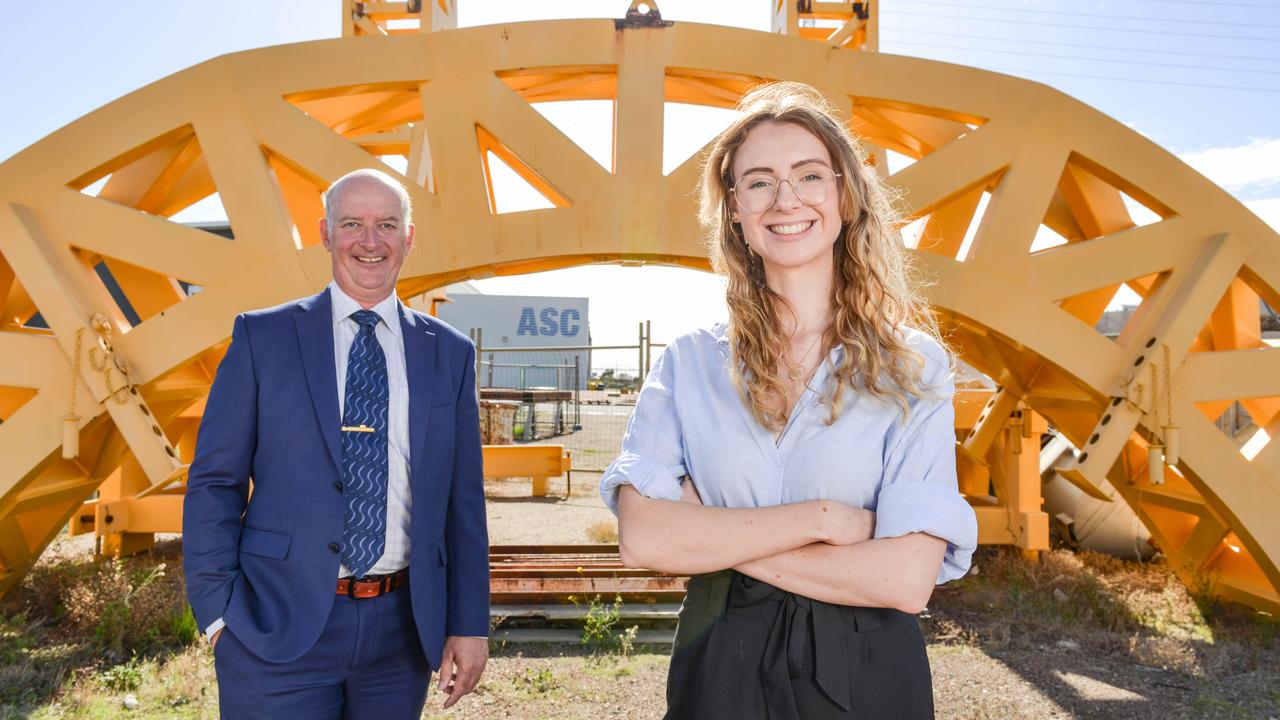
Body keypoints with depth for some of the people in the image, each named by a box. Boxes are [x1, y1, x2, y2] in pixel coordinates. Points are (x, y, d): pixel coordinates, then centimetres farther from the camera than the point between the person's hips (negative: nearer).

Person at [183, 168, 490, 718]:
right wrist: (218, 614, -6)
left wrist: (469, 623, 2)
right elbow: (214, 482, 0)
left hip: (401, 628, 2)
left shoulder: (449, 354, 4)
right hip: (279, 628, -2)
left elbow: (463, 501, 4)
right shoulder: (262, 337, -1)